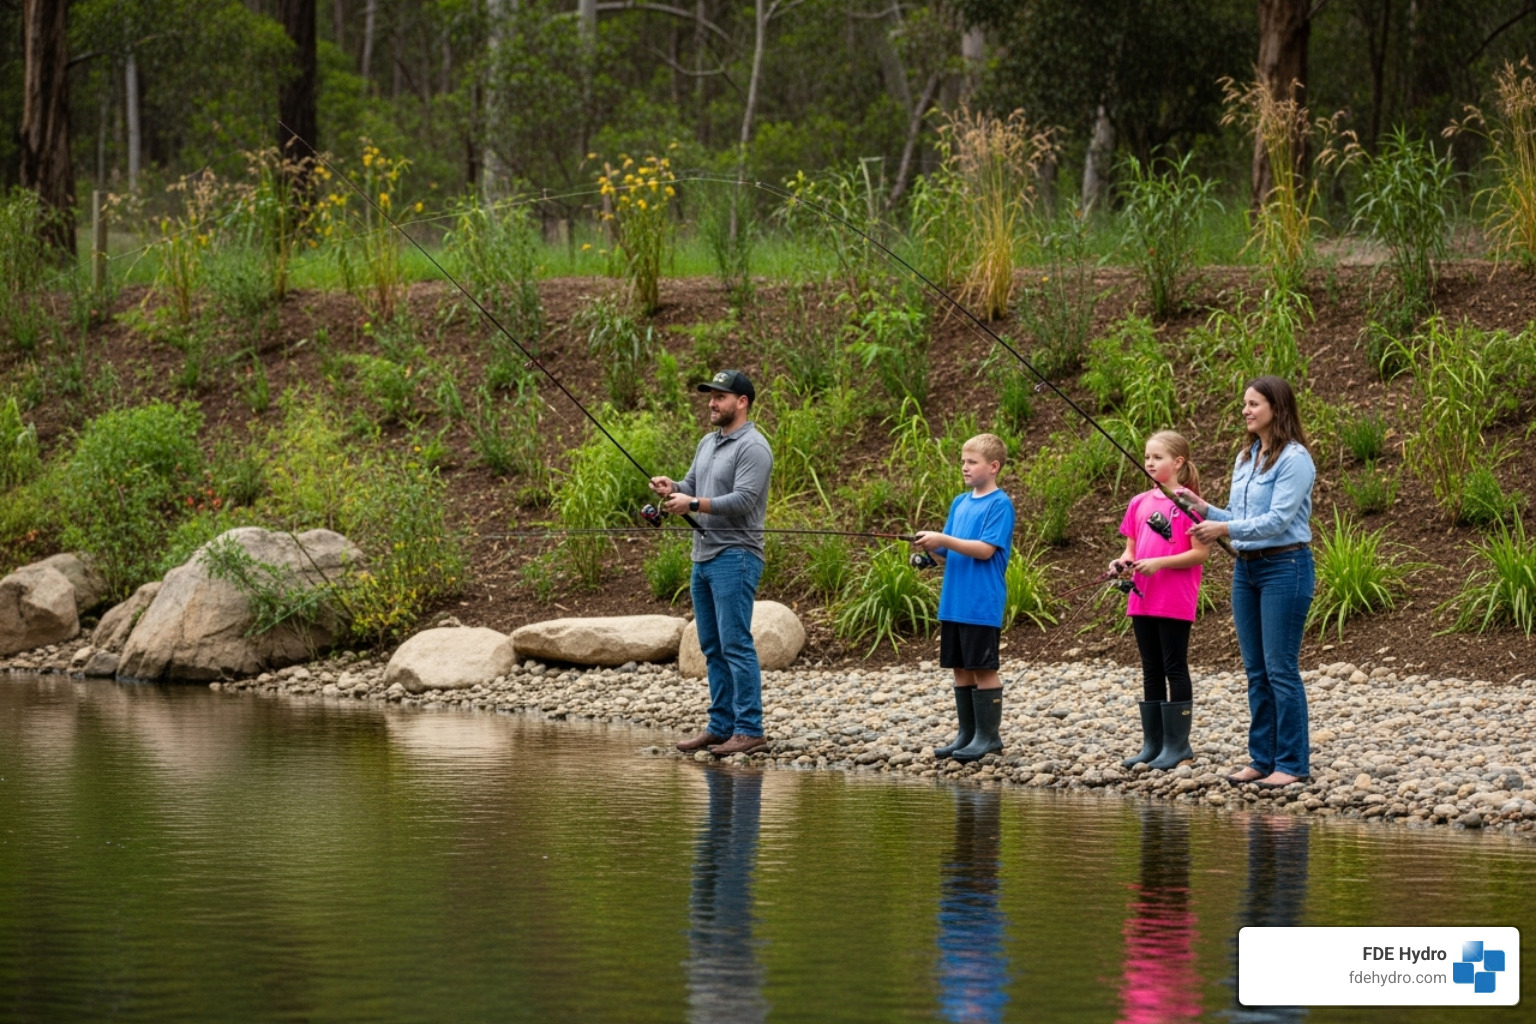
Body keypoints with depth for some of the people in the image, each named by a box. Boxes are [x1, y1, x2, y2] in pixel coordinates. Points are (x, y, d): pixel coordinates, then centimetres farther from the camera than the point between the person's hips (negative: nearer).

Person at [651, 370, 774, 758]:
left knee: (736, 644, -11)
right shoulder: (708, 443, 17)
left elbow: (743, 500, -20)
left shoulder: (753, 447, -11)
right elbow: (691, 487, 18)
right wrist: (671, 487, -4)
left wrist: (694, 504, -25)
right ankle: (721, 726, 15)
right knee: (712, 648, 10)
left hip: (735, 557, -9)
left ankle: (749, 730, -10)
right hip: (703, 556, 9)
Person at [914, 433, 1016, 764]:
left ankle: (988, 736, 3)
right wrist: (932, 546, -3)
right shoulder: (960, 503, 15)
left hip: (982, 604, -8)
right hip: (954, 601, 8)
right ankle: (966, 734, 17)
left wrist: (944, 540, -21)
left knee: (983, 668, -3)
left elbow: (985, 549, -17)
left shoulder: (1000, 504, -8)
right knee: (960, 668, 10)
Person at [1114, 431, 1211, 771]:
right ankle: (1152, 744, 15)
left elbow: (1201, 553, -12)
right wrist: (1123, 562, -4)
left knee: (1175, 669, -2)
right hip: (1142, 599, 7)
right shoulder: (1139, 503, 11)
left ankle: (1177, 744, 2)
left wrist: (1159, 563, -20)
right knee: (1151, 671, 10)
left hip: (1175, 601, -7)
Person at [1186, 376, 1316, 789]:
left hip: (1284, 566, -8)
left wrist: (1225, 529, -25)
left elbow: (1278, 521, -19)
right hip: (1246, 567, 8)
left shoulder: (1294, 459, -12)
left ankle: (1292, 763, -3)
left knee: (1281, 668, -8)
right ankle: (1262, 758, 14)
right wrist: (1206, 510, 0)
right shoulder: (1245, 458, 14)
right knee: (1255, 670, 9)